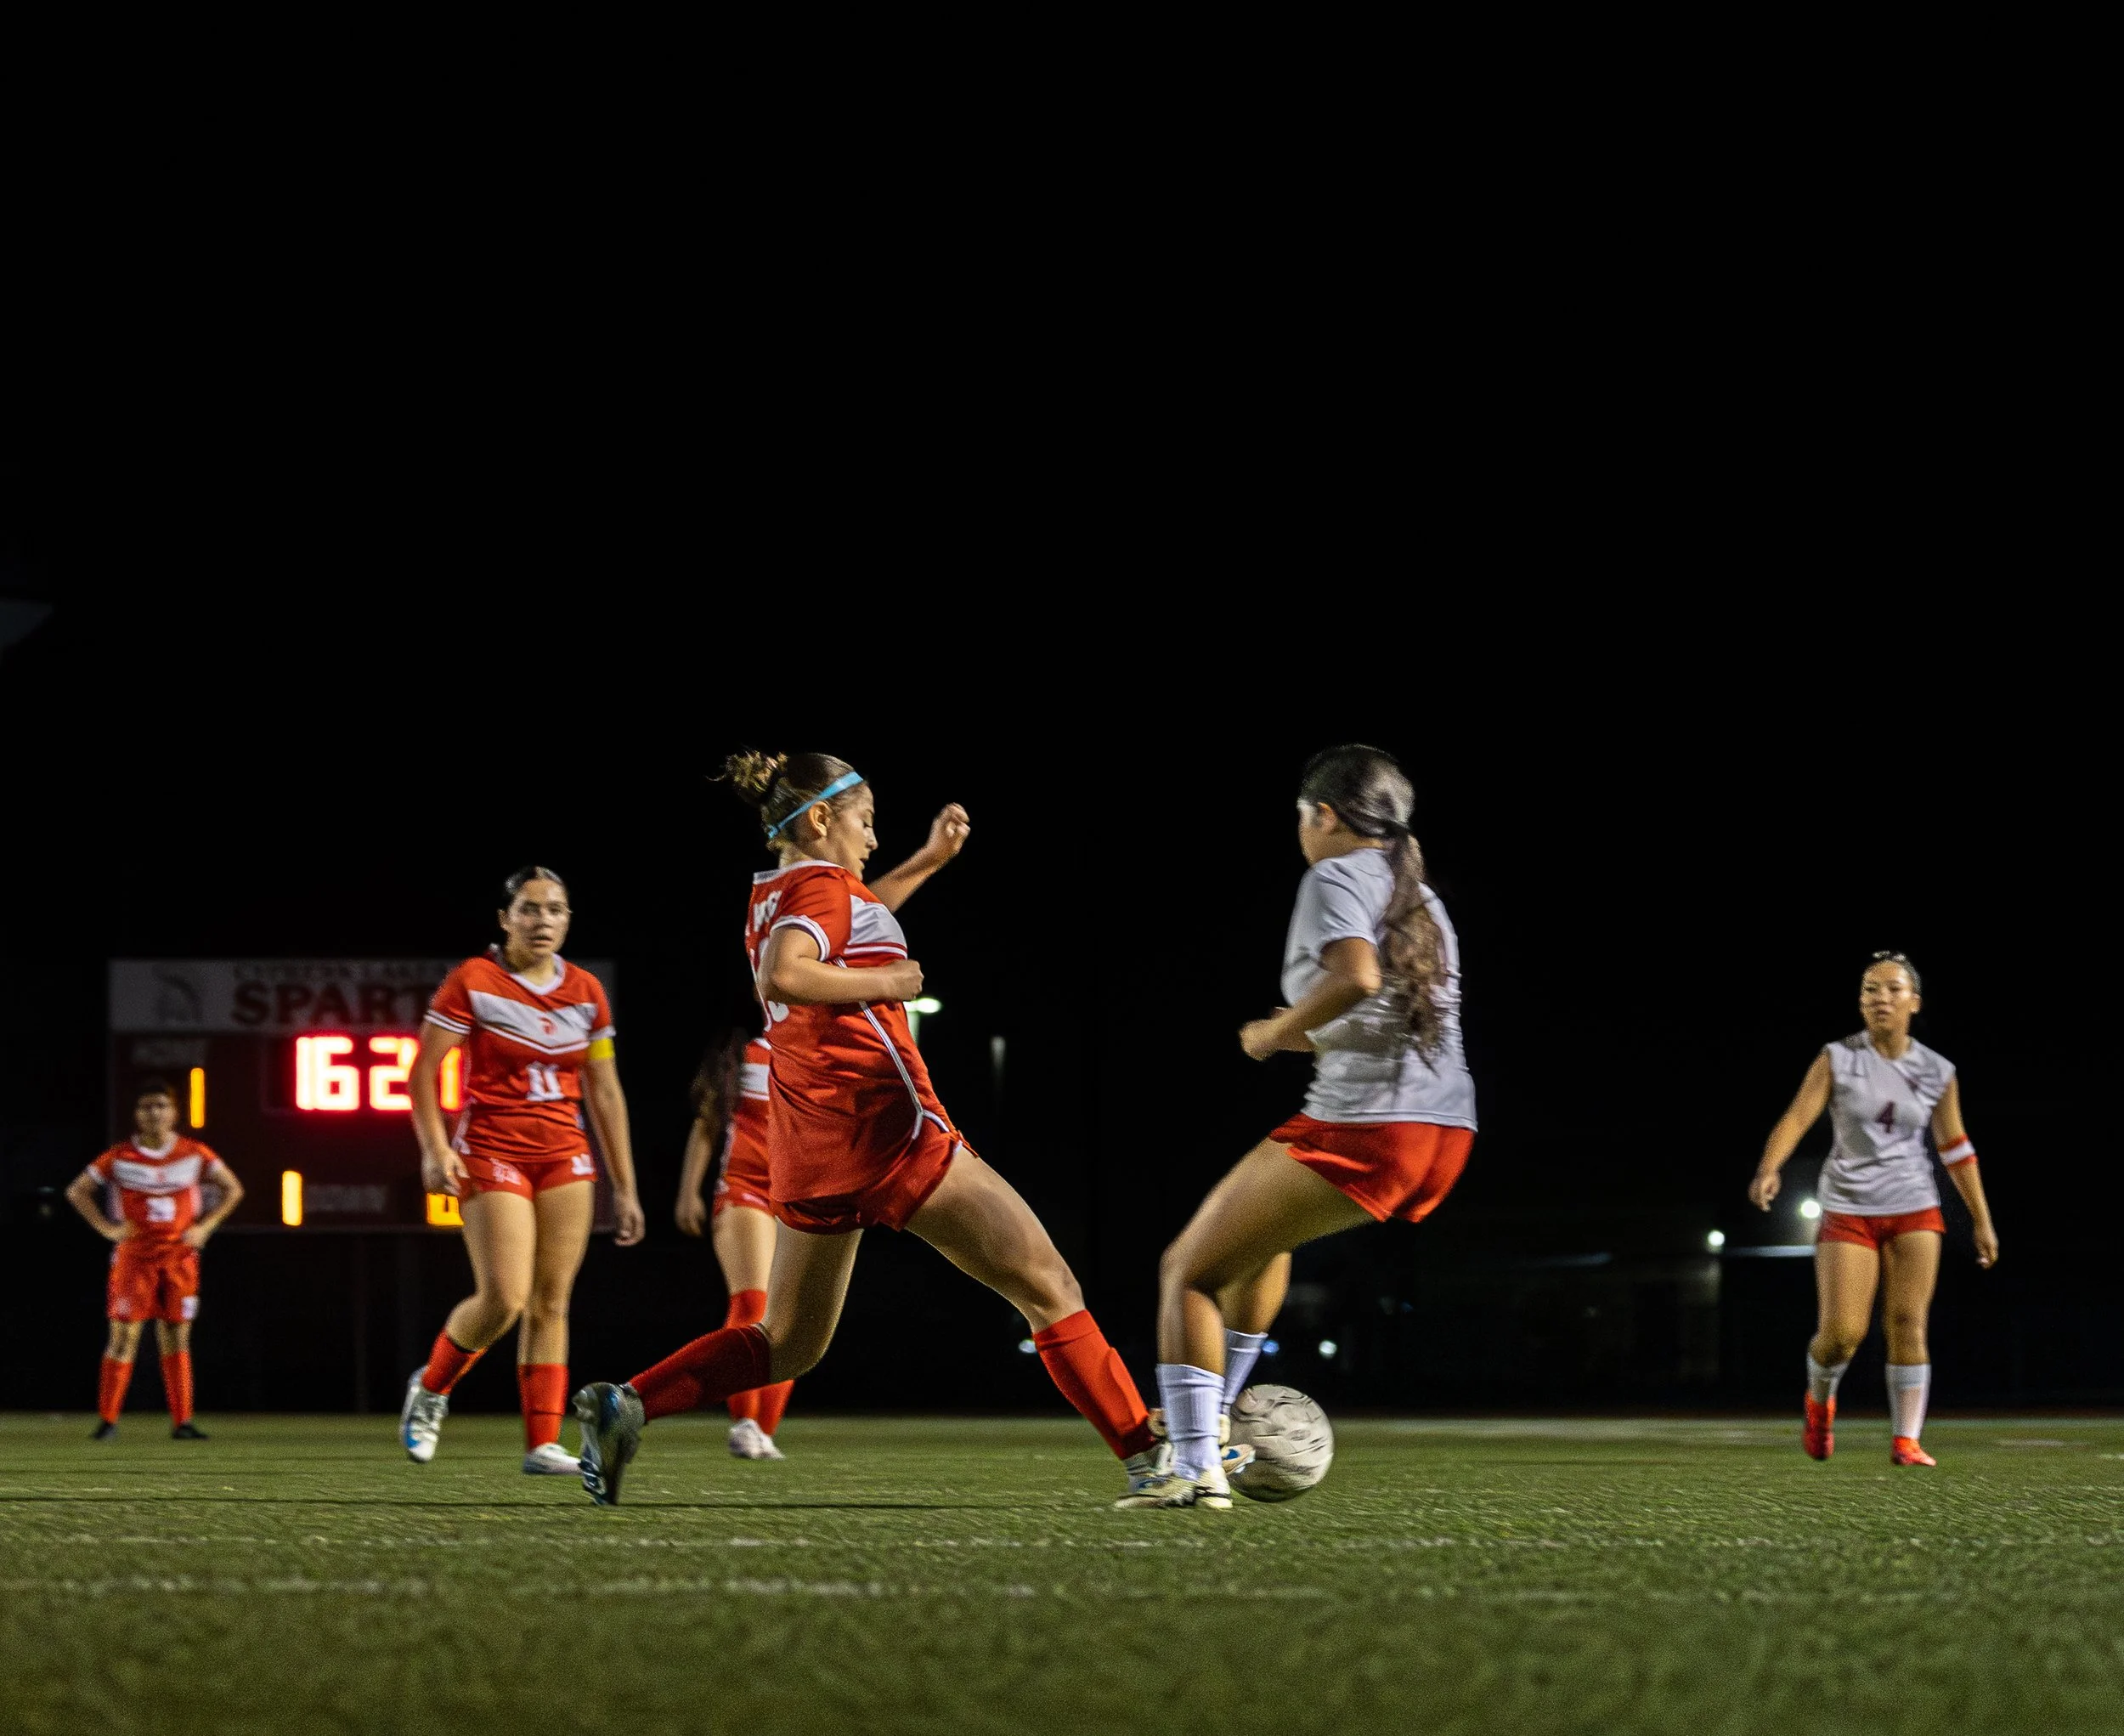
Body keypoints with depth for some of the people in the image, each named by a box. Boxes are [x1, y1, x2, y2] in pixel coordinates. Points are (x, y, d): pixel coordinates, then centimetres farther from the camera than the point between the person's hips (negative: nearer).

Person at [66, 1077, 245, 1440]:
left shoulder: (194, 1155, 1)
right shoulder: (120, 1158, -2)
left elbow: (233, 1189, 10)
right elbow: (77, 1192, 5)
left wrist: (205, 1227, 1)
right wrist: (106, 1227, -4)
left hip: (180, 1257, 2)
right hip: (133, 1257, -2)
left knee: (177, 1339, 3)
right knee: (124, 1336, -5)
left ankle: (181, 1422, 6)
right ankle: (107, 1420, -1)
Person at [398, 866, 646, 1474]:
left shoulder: (585, 991, 9)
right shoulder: (473, 981, -5)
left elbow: (604, 1093, 13)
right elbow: (422, 1072, -5)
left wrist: (625, 1187, 11)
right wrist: (435, 1147, -18)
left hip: (565, 1156, 5)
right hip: (492, 1152, -5)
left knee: (550, 1303, -1)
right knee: (503, 1299, -14)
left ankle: (543, 1445, 0)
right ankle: (429, 1389, 12)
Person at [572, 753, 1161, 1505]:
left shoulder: (771, 894, 16)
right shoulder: (822, 883, -10)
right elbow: (782, 976, -29)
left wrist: (928, 860, 36)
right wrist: (887, 982, -17)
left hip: (807, 1151, 9)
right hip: (886, 1130, -9)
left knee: (788, 1344, 18)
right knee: (1049, 1288, -3)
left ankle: (626, 1403, 1)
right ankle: (1148, 1458, -7)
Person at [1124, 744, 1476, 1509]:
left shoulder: (1336, 876, -4)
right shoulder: (1421, 898, 22)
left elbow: (1357, 976, -23)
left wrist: (1276, 1032, -9)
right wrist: (1307, 1039, 22)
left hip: (1361, 1129, -9)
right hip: (1446, 1134, 9)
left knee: (1188, 1271, 1)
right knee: (1261, 1230, 33)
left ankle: (1196, 1467, -9)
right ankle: (1209, 1423, 33)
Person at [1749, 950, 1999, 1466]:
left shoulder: (1937, 1073, 3)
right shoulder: (1837, 1060, -4)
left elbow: (1955, 1148, 11)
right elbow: (1797, 1118, -13)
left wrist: (1983, 1222, 13)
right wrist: (1768, 1169, -32)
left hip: (1914, 1210, 2)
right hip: (1848, 1209, -2)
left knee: (1907, 1324, -9)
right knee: (1842, 1332, -8)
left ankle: (1907, 1441, -7)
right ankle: (1819, 1399, 24)